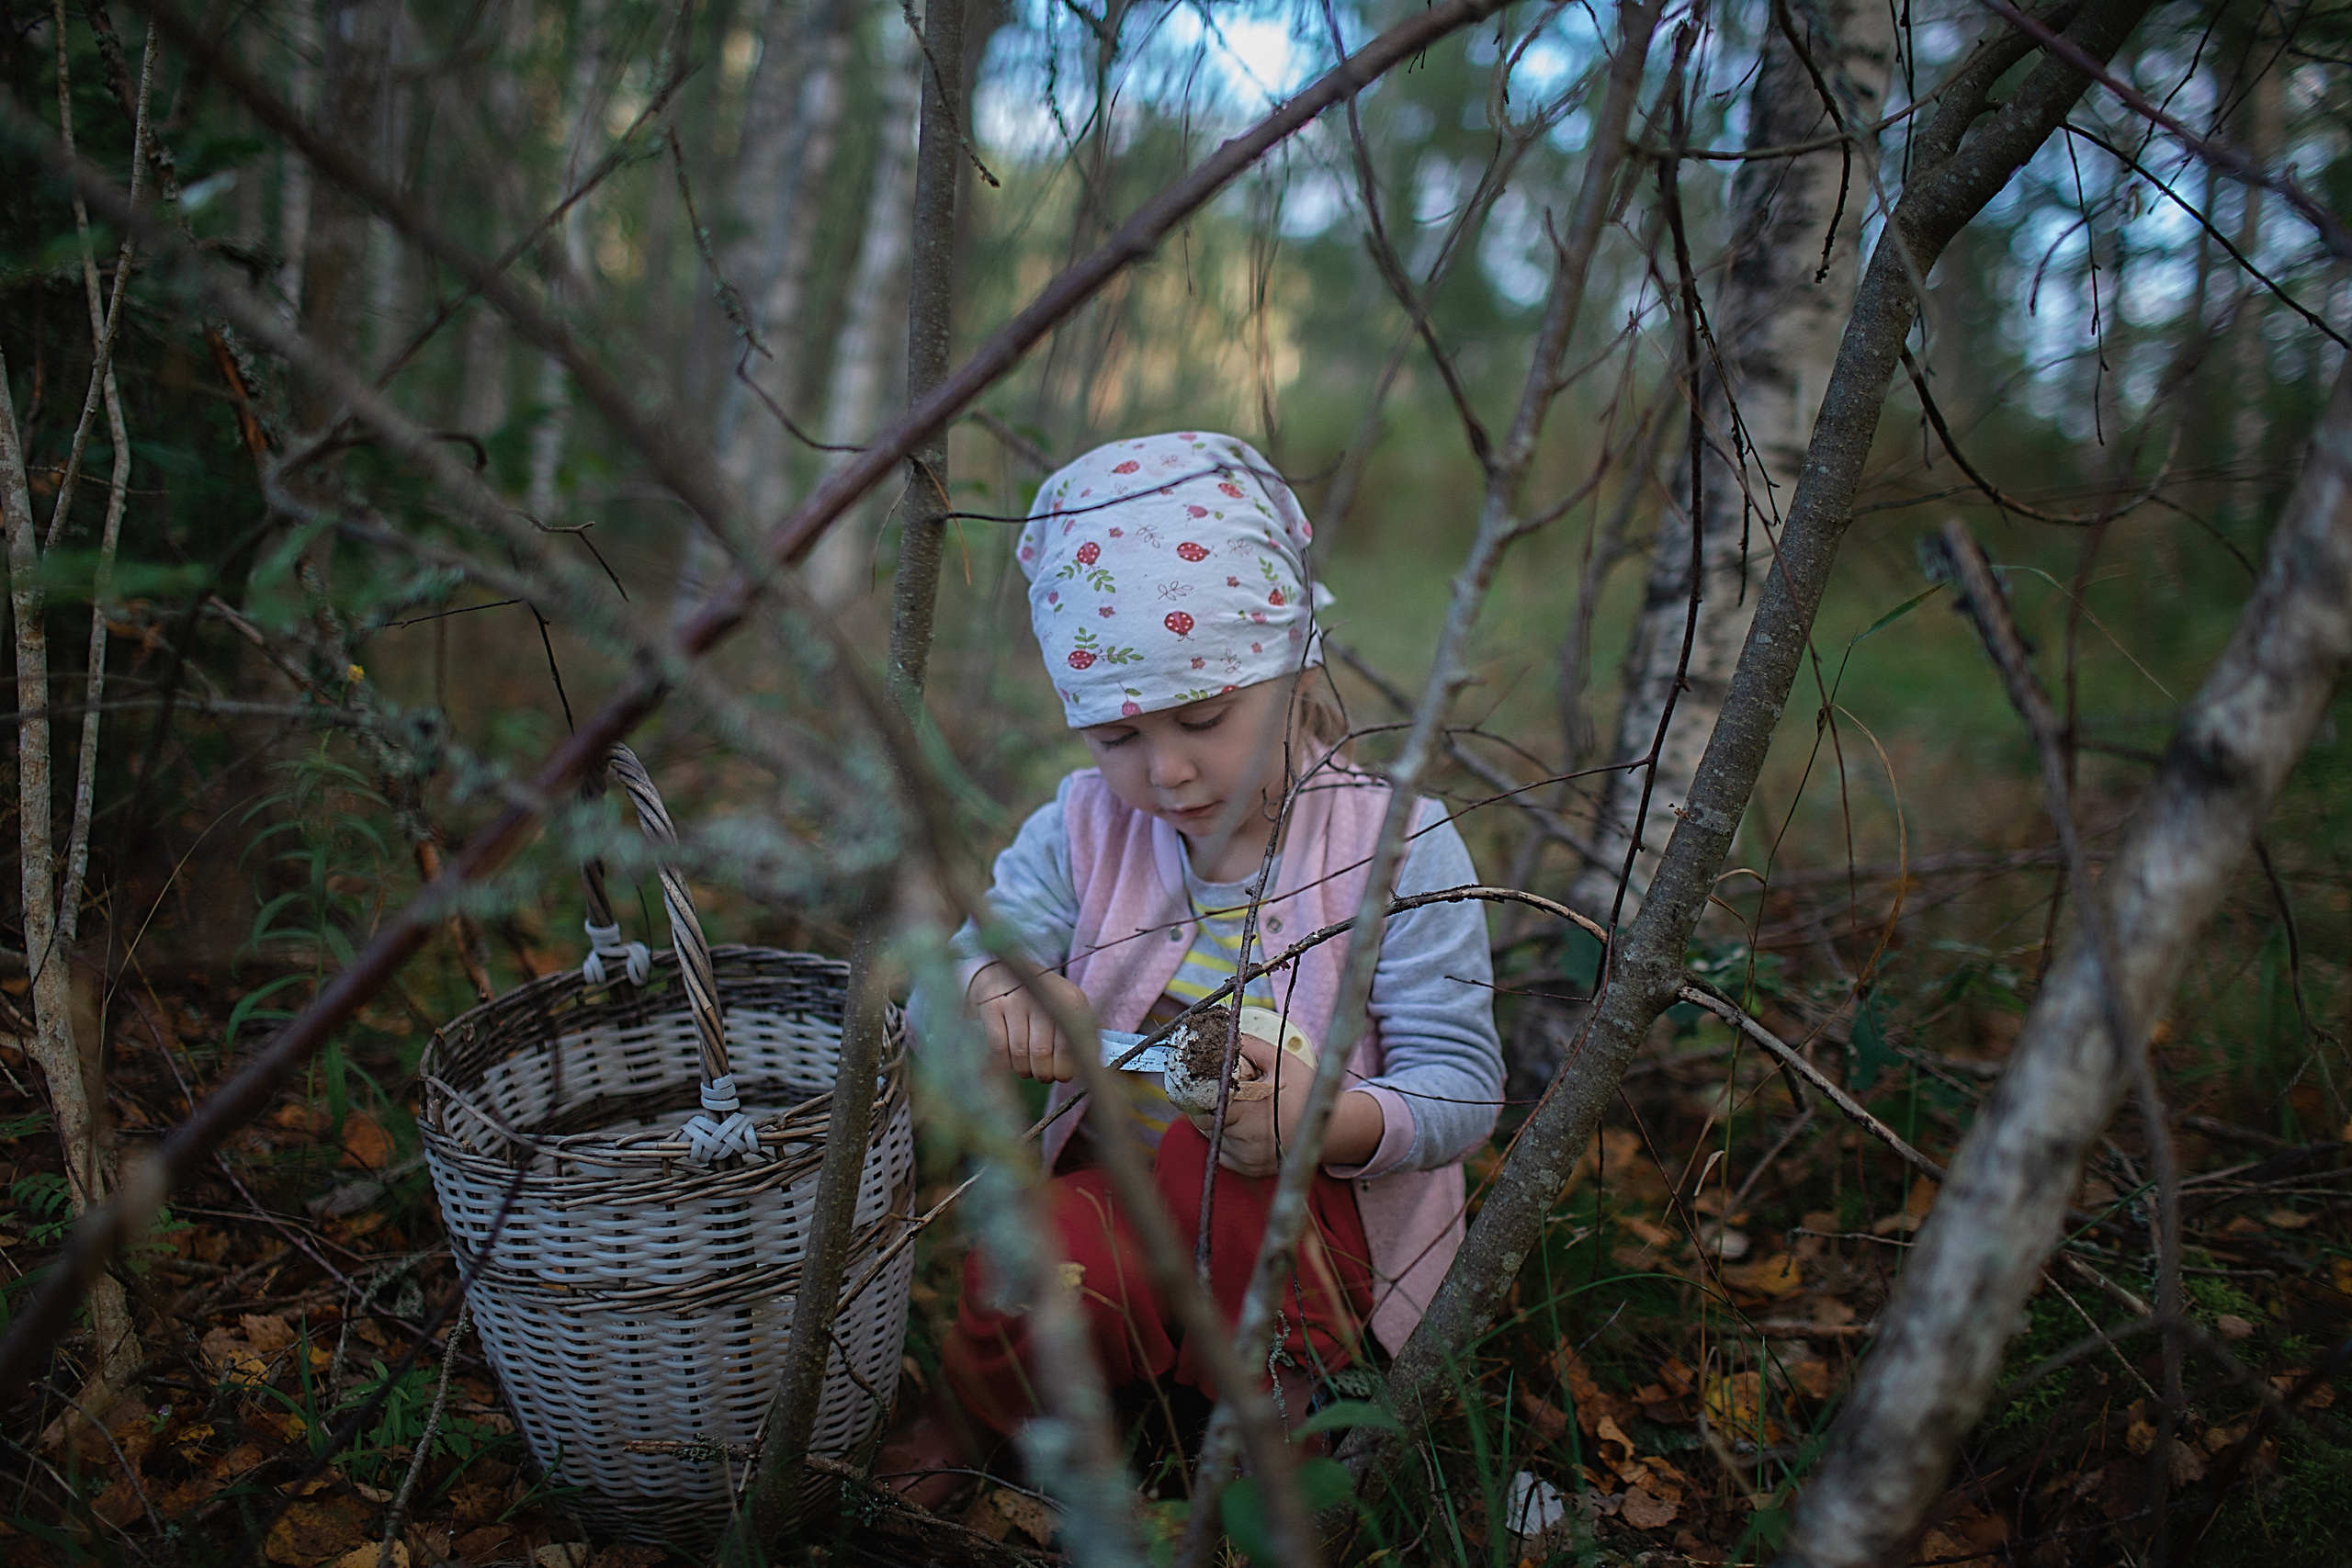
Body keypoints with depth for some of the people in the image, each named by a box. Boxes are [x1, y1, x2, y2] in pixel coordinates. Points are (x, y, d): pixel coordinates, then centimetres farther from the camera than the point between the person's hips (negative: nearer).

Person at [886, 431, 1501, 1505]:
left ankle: (1278, 1379, -5)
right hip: (1120, 1196, 2)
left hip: (1315, 1225, -1)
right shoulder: (1081, 832, -2)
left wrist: (1332, 1121, -35)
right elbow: (936, 1000, -5)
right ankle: (970, 1413, 6)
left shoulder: (1398, 847, -12)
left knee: (1212, 1150, -34)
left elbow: (1462, 1087, -13)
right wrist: (989, 991, -31)